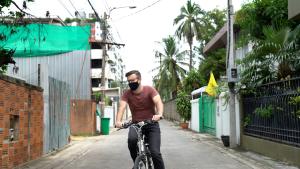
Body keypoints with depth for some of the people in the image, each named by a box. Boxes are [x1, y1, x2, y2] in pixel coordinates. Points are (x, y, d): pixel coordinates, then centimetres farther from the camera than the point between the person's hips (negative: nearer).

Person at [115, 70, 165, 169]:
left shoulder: (149, 90, -10)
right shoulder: (127, 94, -5)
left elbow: (158, 102, -26)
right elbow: (122, 107, -20)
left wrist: (159, 114, -47)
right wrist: (118, 121, -40)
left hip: (151, 124, -1)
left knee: (155, 153, -17)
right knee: (132, 140, -31)